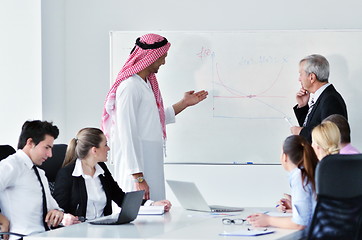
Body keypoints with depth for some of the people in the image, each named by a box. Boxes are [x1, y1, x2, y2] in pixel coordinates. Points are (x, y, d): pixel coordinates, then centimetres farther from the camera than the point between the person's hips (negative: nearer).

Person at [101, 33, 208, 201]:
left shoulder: (147, 83, 16)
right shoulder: (130, 87, -15)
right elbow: (127, 135, -19)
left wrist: (184, 103, 33)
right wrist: (138, 177, -22)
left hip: (152, 164, 10)